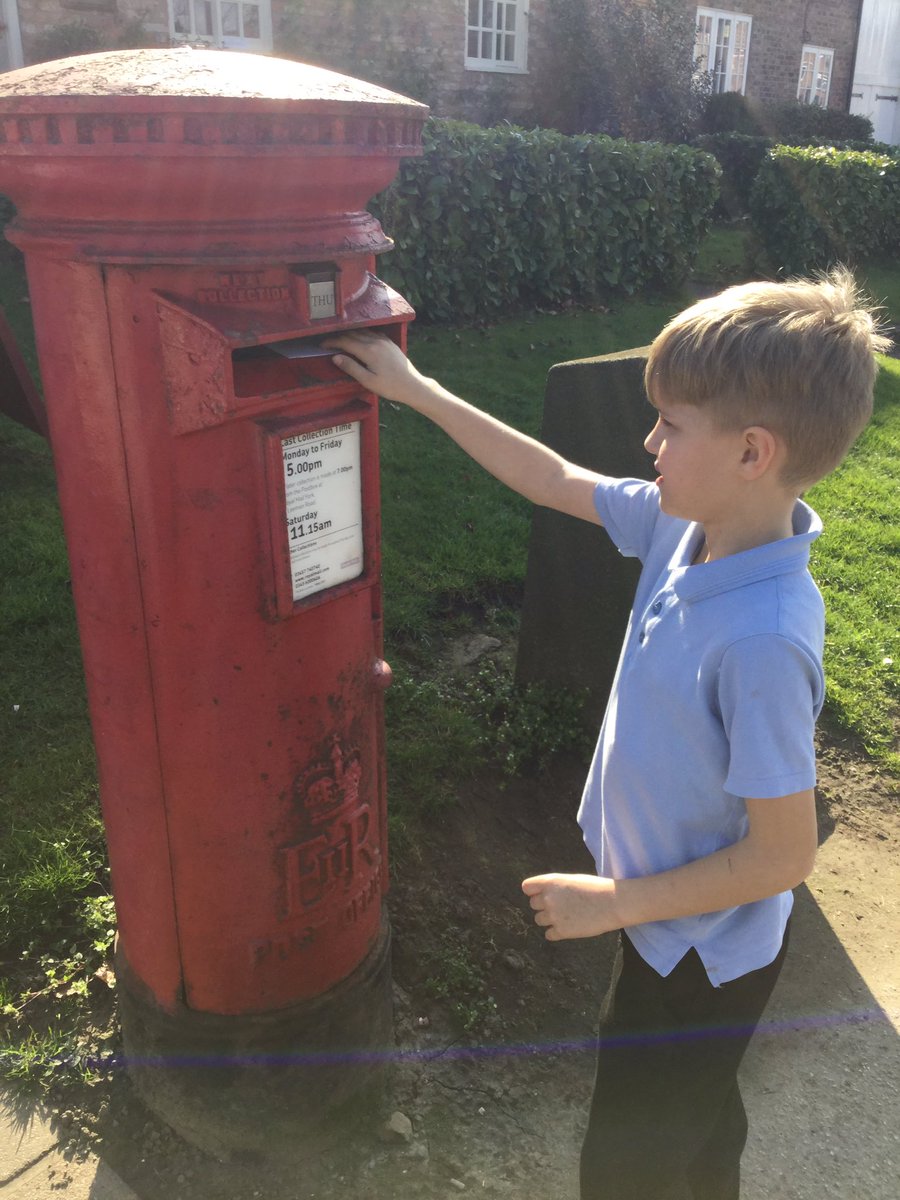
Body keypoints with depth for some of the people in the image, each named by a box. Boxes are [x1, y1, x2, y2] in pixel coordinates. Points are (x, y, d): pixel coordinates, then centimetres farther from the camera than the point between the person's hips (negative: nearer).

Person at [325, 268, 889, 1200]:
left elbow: (782, 854, -27)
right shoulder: (685, 526, -13)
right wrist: (416, 391, 1)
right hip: (673, 922, 7)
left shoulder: (761, 641, -36)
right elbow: (556, 481, 0)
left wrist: (613, 902, -18)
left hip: (701, 954, -7)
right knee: (696, 1116, 33)